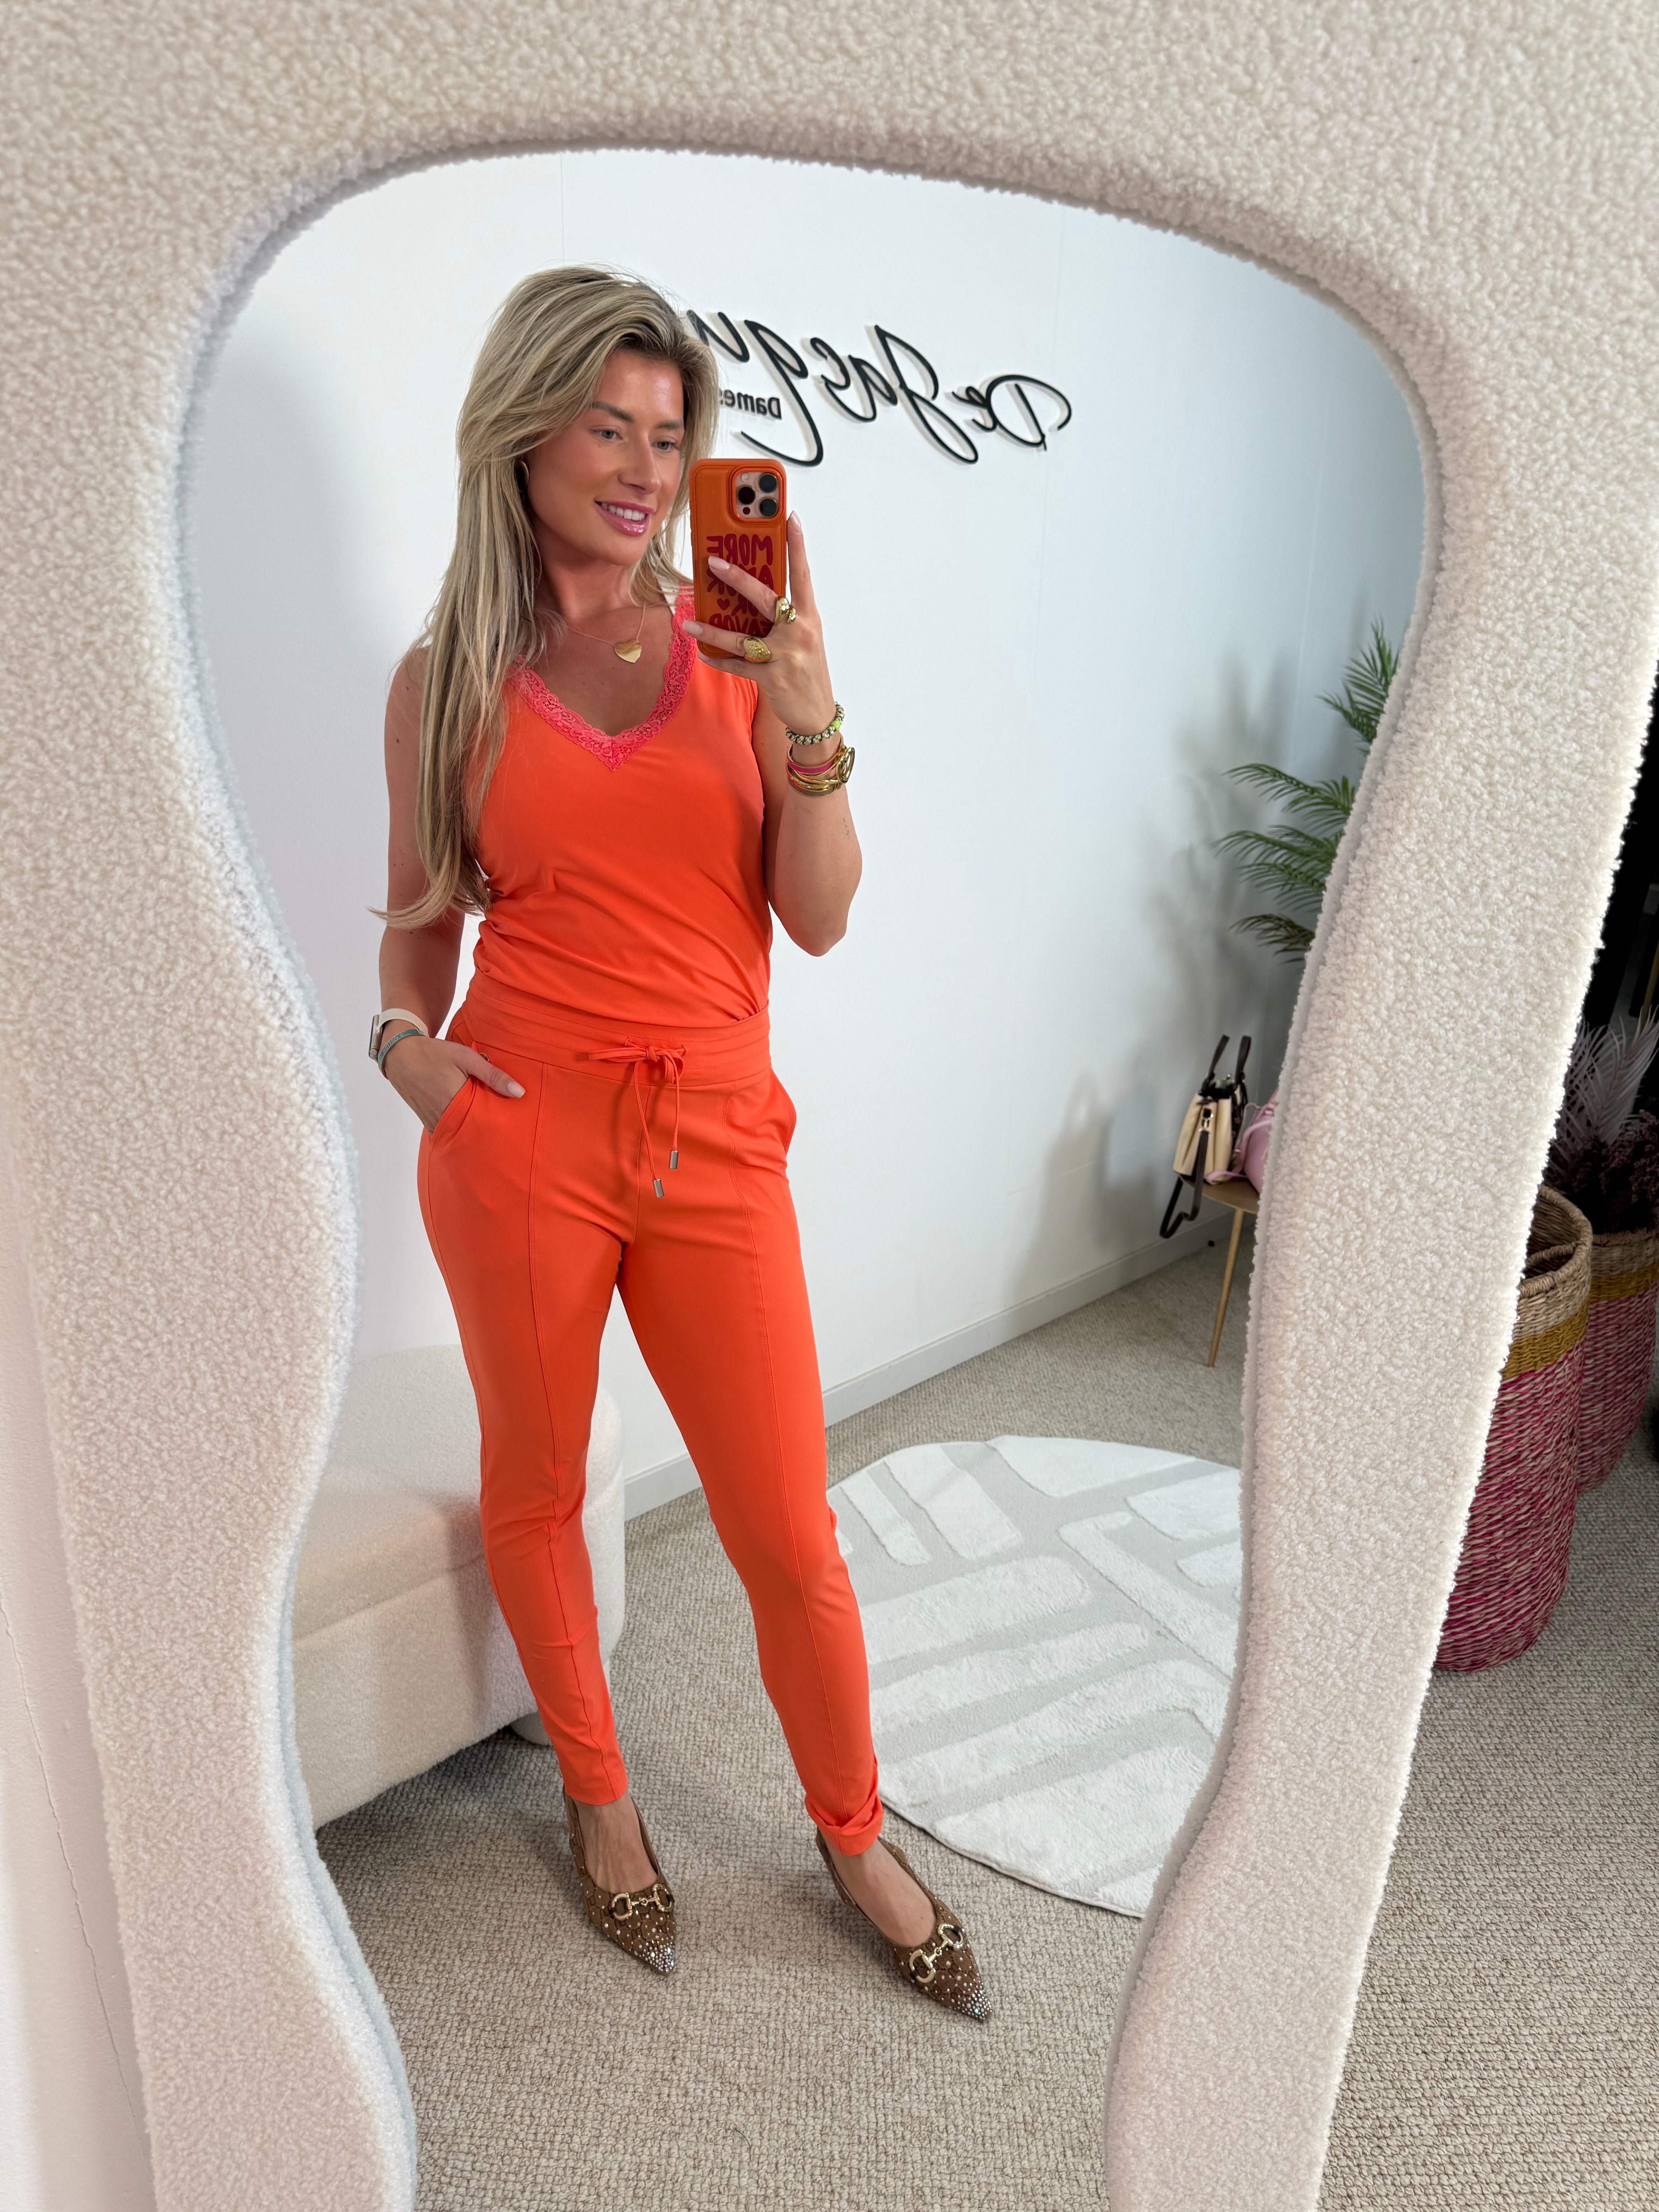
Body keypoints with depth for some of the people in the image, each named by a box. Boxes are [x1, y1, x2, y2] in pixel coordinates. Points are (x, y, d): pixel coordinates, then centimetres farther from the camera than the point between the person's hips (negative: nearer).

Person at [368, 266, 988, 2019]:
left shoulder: (737, 643, 3)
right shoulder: (449, 677, 3)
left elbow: (821, 919, -1)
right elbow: (421, 912, 13)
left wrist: (807, 725, -14)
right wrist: (404, 1037, -7)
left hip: (716, 1145, 0)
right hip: (521, 1138, 0)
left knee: (789, 1535, 7)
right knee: (537, 1489, 16)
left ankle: (851, 1832, 34)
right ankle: (596, 1793, 43)